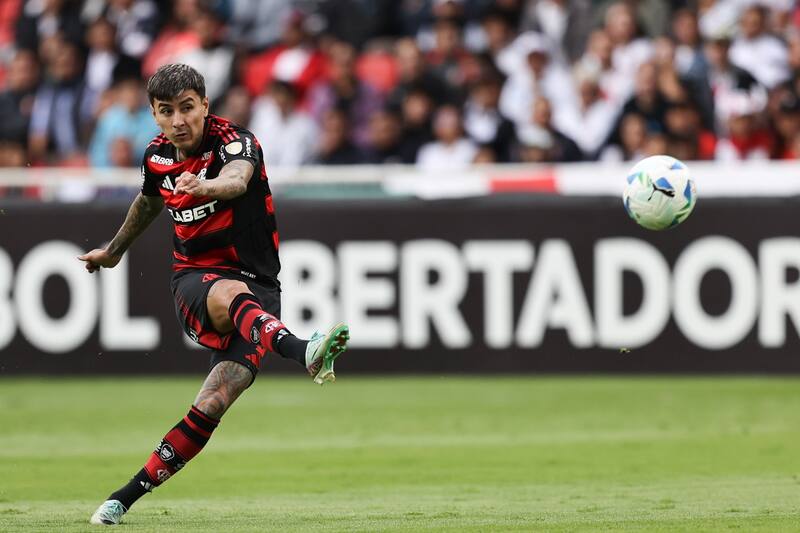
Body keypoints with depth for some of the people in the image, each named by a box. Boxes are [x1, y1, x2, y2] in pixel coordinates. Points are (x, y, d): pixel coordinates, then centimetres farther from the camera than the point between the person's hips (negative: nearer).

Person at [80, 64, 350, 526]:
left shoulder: (235, 141, -12)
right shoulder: (158, 157, 4)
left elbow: (237, 179, -38)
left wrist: (209, 185, -62)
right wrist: (115, 250, 46)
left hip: (258, 287, -2)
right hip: (196, 279, 2)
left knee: (212, 406, -19)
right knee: (230, 295, -38)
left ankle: (129, 495, -8)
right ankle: (302, 352, -67)